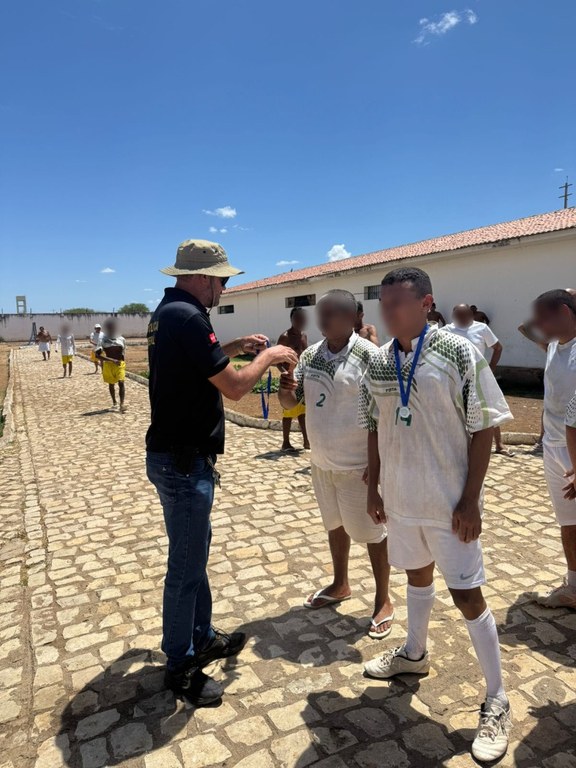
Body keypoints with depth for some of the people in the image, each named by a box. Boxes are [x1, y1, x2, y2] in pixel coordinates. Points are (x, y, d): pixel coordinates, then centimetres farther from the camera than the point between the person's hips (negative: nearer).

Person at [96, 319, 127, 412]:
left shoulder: (121, 339, 2)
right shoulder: (103, 340, -8)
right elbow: (97, 355, -15)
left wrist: (123, 362, 10)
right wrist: (112, 360, -23)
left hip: (120, 364, 0)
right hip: (108, 365, 0)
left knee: (121, 382, -16)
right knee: (111, 384, 15)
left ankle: (122, 404, -21)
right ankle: (114, 402, 36)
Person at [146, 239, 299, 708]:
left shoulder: (168, 312, 10)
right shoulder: (188, 316, -21)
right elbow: (235, 388, -21)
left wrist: (234, 347, 16)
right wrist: (268, 356, -5)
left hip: (175, 454, 10)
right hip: (184, 461, -10)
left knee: (194, 549, 21)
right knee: (187, 564, 4)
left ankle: (202, 638, 38)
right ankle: (181, 667, 22)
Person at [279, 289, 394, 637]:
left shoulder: (369, 355, -16)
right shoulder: (310, 355, 3)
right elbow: (290, 402, 8)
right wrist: (286, 388, -15)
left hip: (358, 465, -6)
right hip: (322, 462, 7)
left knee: (373, 532, 8)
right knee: (335, 525, 22)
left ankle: (384, 601, 28)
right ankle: (341, 584, 43)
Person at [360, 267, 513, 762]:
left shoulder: (459, 352, -15)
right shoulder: (378, 363, 0)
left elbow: (482, 429, -12)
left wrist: (470, 499, -14)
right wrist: (374, 488, 9)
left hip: (449, 499, -5)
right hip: (401, 497, 5)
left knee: (467, 594, 4)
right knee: (417, 574, 24)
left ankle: (497, 701, 25)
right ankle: (415, 653, 48)